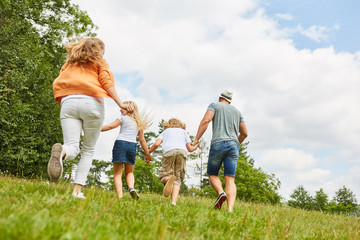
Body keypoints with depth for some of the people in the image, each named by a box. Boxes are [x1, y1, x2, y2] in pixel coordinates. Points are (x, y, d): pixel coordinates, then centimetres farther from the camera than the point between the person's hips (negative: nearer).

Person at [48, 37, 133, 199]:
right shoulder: (99, 62, 18)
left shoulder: (70, 62, 27)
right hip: (92, 102, -2)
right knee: (88, 150, 10)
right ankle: (77, 190, 0)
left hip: (68, 102, 3)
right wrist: (120, 104, -5)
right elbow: (106, 82, 1)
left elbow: (57, 84, 17)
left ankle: (61, 152, -44)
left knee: (72, 147, -6)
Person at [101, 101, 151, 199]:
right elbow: (142, 140, 17)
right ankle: (131, 188, -11)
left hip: (120, 143, -4)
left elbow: (110, 126, -3)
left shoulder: (123, 117, 6)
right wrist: (147, 154, 22)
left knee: (117, 173, -1)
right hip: (132, 145, 4)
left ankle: (120, 196, -15)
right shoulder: (139, 122, 19)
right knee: (129, 172, 18)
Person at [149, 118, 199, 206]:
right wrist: (196, 146, 47)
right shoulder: (184, 131, 33)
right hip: (182, 152, 1)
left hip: (169, 152, -1)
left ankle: (169, 179, -32)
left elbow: (157, 144, 12)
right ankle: (173, 202, -18)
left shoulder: (165, 131, 30)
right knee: (177, 179, 3)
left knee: (163, 176, 6)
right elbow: (190, 149, 24)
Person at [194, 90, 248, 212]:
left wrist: (196, 139, -8)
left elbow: (206, 120, -7)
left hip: (218, 144, -3)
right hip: (233, 145, 3)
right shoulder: (236, 111, 24)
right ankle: (230, 209, -20)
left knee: (212, 174, 14)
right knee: (230, 180, -3)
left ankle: (221, 193, -14)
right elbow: (244, 133, 22)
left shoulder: (214, 105, 12)